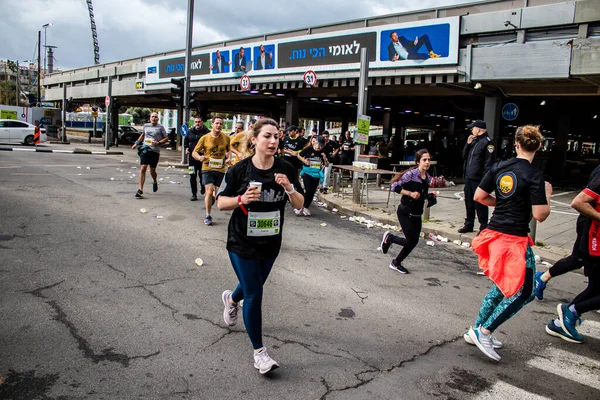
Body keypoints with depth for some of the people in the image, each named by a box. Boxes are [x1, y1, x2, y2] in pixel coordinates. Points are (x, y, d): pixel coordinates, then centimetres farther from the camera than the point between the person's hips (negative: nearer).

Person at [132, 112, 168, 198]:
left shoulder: (160, 127, 1)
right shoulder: (146, 126, 12)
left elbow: (166, 138, 3)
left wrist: (158, 143, -12)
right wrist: (136, 143, 25)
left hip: (155, 151, -2)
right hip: (145, 149, 2)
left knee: (152, 171, 7)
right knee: (143, 169, -10)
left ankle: (155, 182, 42)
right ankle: (140, 190, -11)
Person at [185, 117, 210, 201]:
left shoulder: (207, 132, -8)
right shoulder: (190, 132, 8)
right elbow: (186, 140, 25)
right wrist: (186, 148, 10)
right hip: (192, 157, 4)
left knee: (202, 175, 7)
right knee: (193, 176, 2)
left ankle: (203, 187, 39)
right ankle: (194, 194, 9)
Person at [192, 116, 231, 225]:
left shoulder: (226, 138, -1)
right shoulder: (205, 138, -6)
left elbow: (229, 151, 16)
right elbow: (194, 152, -1)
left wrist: (228, 159, -5)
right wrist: (200, 157, -24)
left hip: (220, 169, 3)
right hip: (207, 168, -2)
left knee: (216, 194, 8)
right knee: (209, 192, -13)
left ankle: (208, 200, 43)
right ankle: (208, 216, 4)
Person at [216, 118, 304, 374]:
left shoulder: (286, 170, -8)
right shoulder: (240, 169, -14)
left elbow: (299, 205, -5)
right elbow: (221, 202, -6)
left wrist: (289, 188, -26)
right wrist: (241, 199, -26)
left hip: (271, 243, 4)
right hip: (242, 242, -4)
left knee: (253, 287, 23)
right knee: (254, 295, -3)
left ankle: (231, 299, 60)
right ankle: (259, 352, 14)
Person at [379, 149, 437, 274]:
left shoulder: (428, 178, 6)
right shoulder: (411, 174, -16)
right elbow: (394, 186, -17)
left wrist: (431, 196, 0)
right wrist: (410, 193, -22)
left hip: (417, 214, 7)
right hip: (405, 213, -7)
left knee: (414, 241, 5)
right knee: (412, 241, -7)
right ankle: (389, 237, 19)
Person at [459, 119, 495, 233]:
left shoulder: (486, 142, -11)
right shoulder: (474, 141, 17)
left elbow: (488, 163, -17)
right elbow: (464, 156, 19)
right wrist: (468, 144, 5)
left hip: (478, 179, -9)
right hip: (469, 177, 9)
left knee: (480, 204, -2)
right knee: (469, 203, 15)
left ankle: (483, 227, 7)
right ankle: (469, 225, 26)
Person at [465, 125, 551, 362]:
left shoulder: (499, 168, 3)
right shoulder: (534, 175, -14)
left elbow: (479, 196, 7)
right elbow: (540, 215, -16)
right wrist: (547, 196, 1)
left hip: (495, 234, 7)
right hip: (515, 239, -7)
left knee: (502, 287, 22)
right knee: (523, 291, 7)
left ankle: (476, 331, 26)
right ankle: (484, 332, 4)